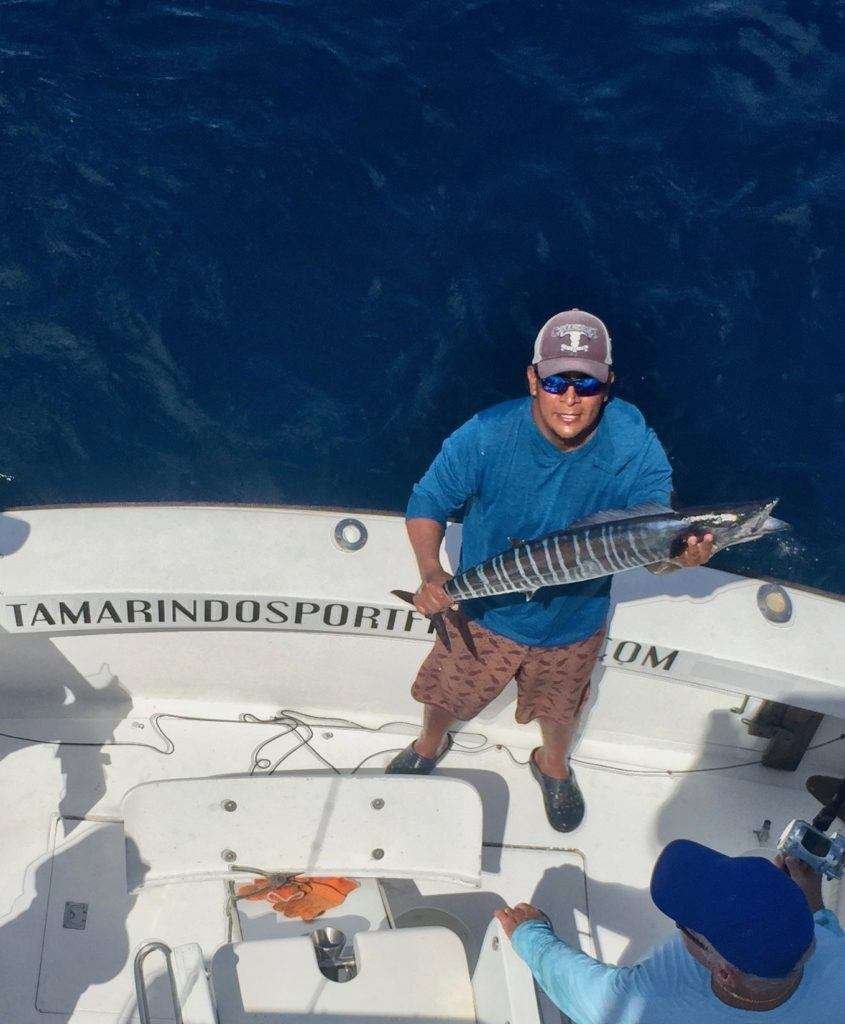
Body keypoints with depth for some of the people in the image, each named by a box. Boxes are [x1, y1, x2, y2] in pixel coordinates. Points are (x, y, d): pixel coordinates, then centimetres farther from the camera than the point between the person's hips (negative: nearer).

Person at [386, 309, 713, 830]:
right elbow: (427, 503, -16)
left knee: (560, 709, 30)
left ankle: (554, 766, 67)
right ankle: (429, 746, 64)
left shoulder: (637, 449, -27)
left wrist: (682, 553, -50)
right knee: (447, 694, 26)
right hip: (482, 611, 0)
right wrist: (431, 572, -34)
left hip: (573, 625, 1)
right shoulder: (487, 436, -29)